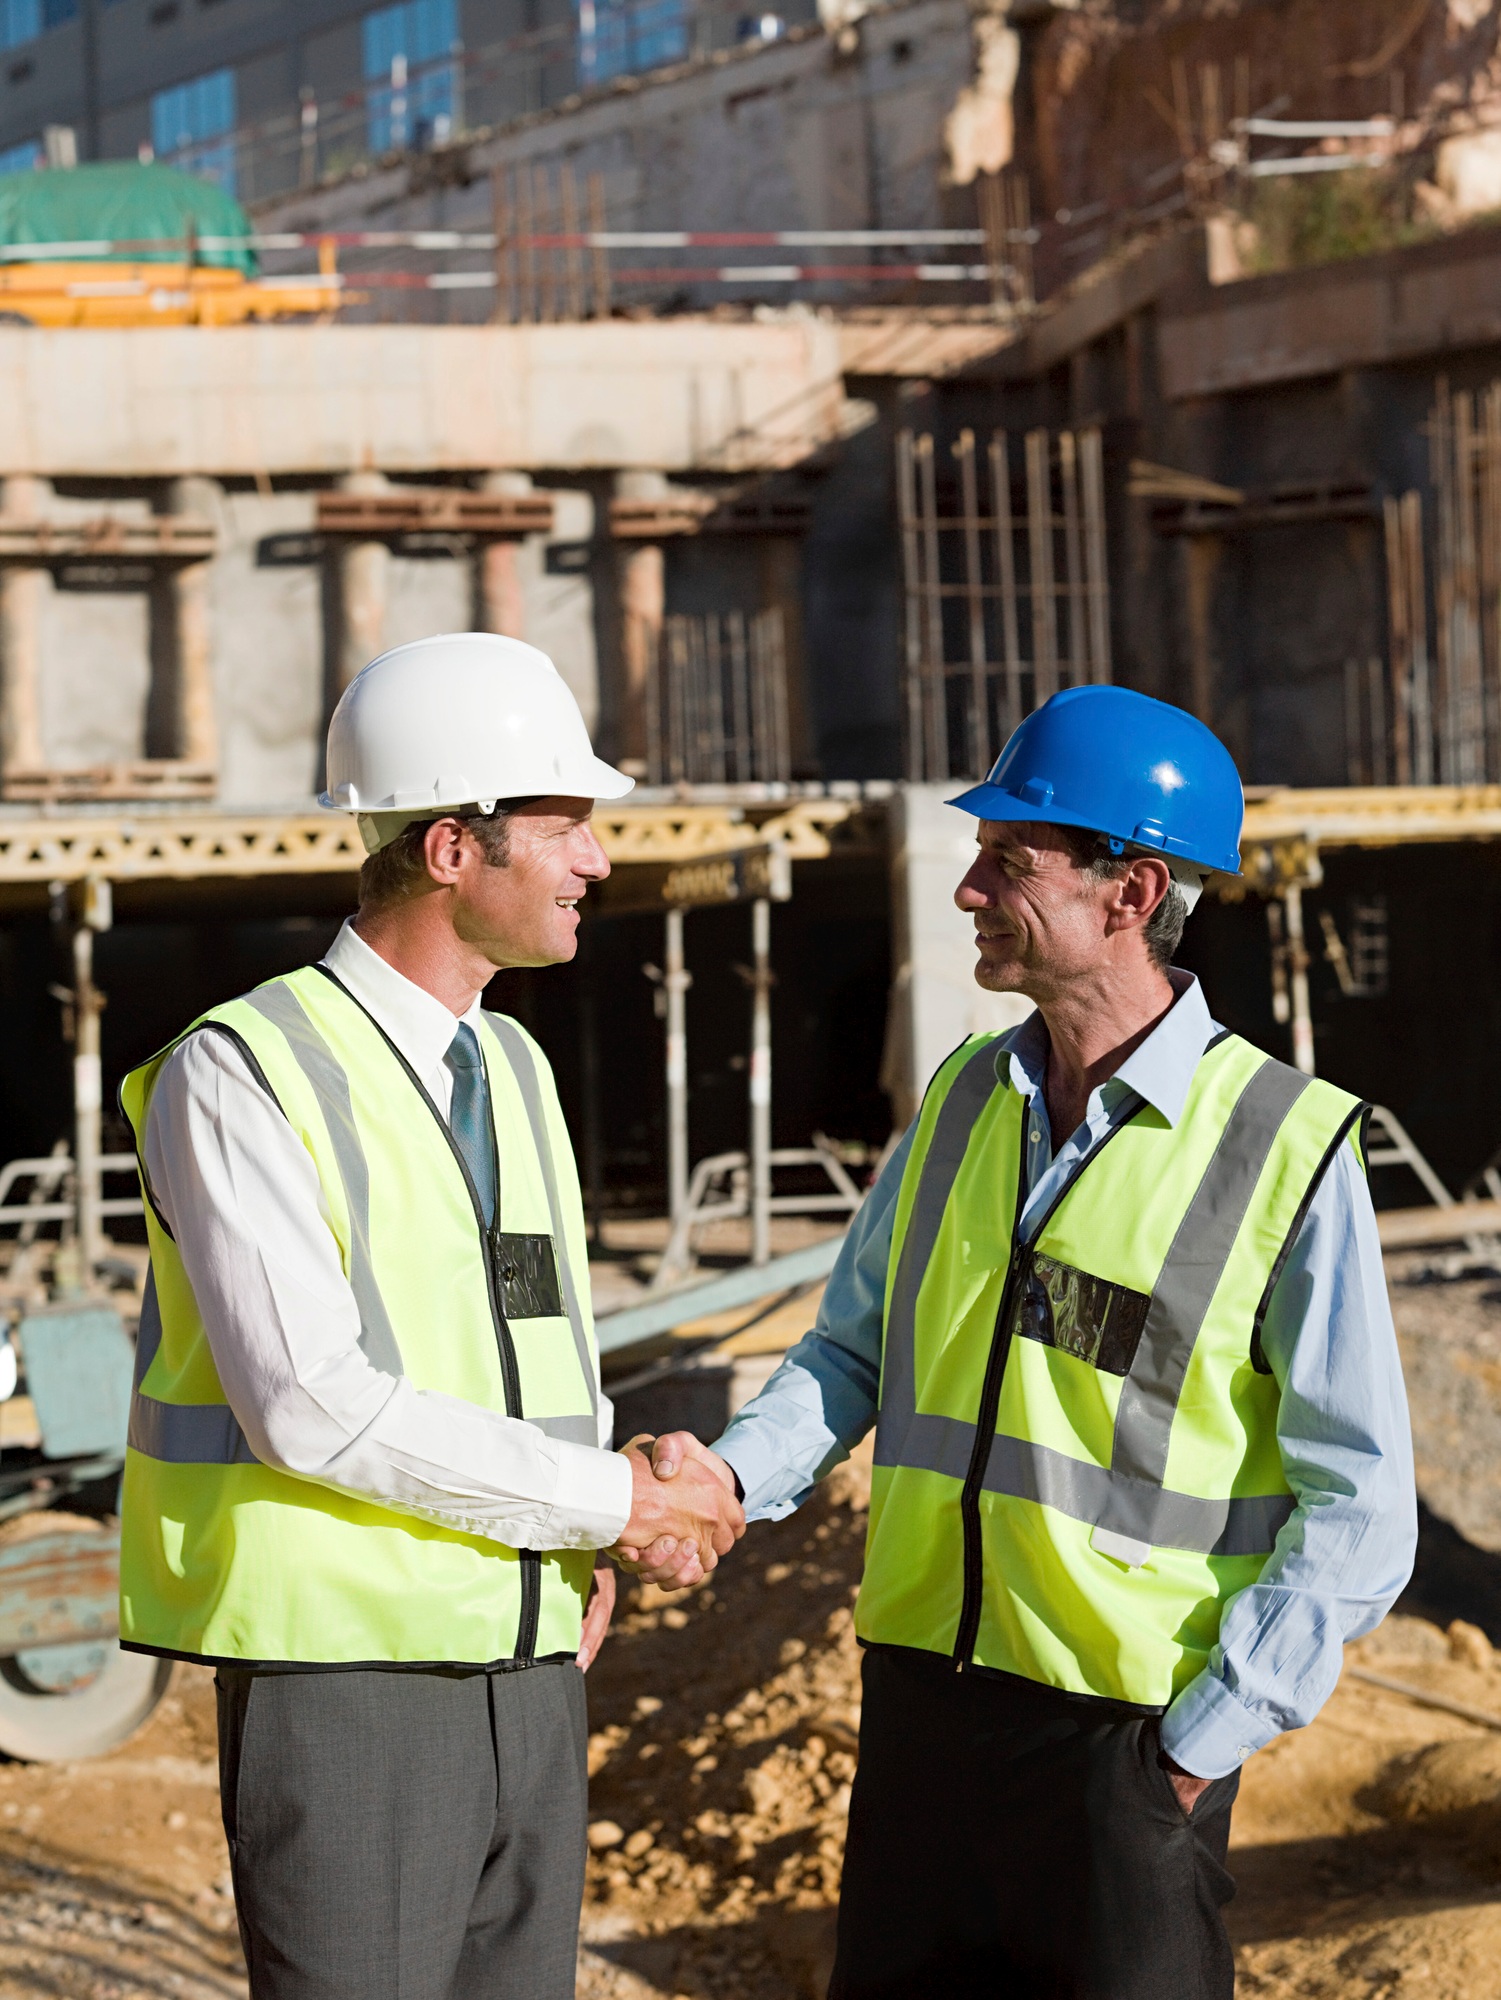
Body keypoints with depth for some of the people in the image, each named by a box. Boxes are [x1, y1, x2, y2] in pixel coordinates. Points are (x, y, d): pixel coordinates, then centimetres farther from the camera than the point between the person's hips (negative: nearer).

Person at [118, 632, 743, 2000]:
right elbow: (312, 1406, -21)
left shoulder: (515, 1070, 13)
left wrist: (583, 1548, 1)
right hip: (345, 1672, -7)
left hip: (528, 1677, 7)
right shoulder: (239, 1081, -12)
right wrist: (606, 1501, -15)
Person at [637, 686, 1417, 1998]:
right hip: (922, 1695, 5)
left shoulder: (1288, 1150, -11)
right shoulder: (966, 1097, 7)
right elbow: (858, 1345, 16)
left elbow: (1358, 1511, -10)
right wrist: (735, 1473, -3)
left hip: (1129, 1733, -5)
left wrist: (1201, 1746, -13)